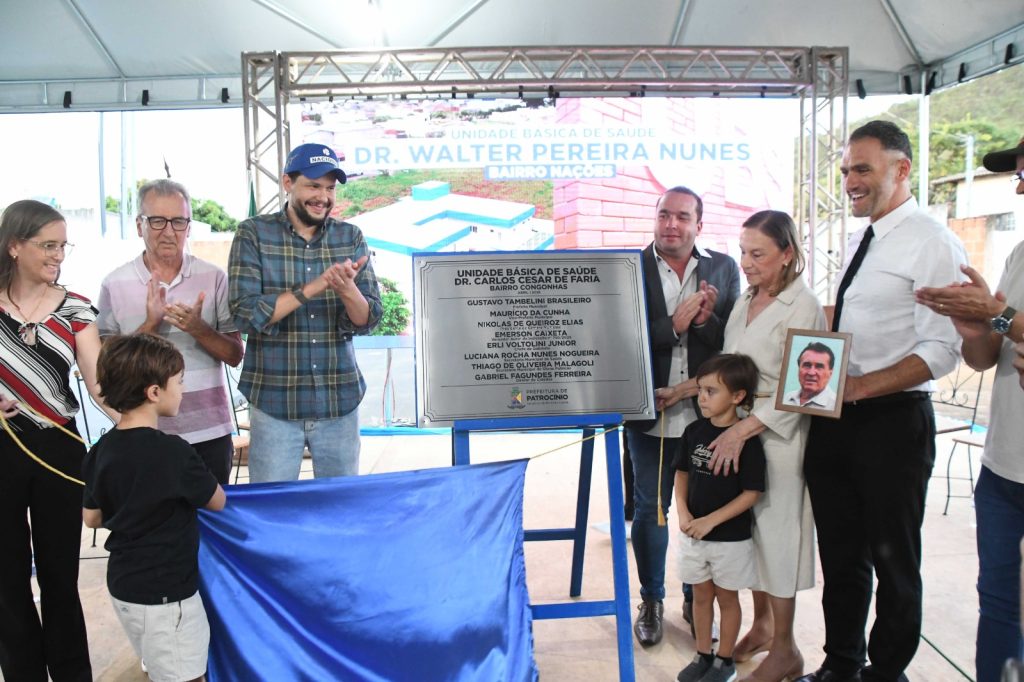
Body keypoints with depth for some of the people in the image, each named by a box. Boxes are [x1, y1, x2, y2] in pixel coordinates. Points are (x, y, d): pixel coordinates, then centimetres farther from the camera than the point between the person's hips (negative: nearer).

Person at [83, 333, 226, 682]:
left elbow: (92, 517, 10)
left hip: (123, 584, 8)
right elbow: (218, 502, -8)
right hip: (163, 595, -8)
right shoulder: (172, 451, -24)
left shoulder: (101, 450, -3)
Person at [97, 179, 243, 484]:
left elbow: (234, 355, 0)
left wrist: (198, 329, -18)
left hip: (210, 432, 1)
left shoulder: (214, 278, -1)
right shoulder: (115, 284, -1)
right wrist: (150, 325, -18)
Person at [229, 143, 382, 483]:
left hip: (340, 402, 2)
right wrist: (314, 287, -21)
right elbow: (246, 313, -12)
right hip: (274, 403, -2)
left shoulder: (351, 237, 4)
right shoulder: (253, 234, -2)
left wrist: (347, 289, -23)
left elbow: (367, 321, -2)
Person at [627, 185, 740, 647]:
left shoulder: (723, 269, 1)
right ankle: (651, 601, 31)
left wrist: (706, 320, -21)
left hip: (707, 414, 1)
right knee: (650, 508, 12)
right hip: (650, 414, -1)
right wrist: (673, 324, -22)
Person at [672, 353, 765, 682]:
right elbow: (682, 472, 8)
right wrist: (683, 512, -7)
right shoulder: (694, 431, -2)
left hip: (730, 537, -4)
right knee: (701, 595, 17)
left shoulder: (747, 439, -17)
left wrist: (710, 521, -19)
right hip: (693, 532, 5)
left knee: (726, 597, 12)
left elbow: (751, 492, -16)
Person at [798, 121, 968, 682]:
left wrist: (860, 385, -24)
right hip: (834, 419, 7)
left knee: (892, 559, 10)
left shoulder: (932, 243, -11)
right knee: (839, 552, 17)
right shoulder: (857, 240, 13)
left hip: (892, 421, -7)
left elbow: (941, 351, -18)